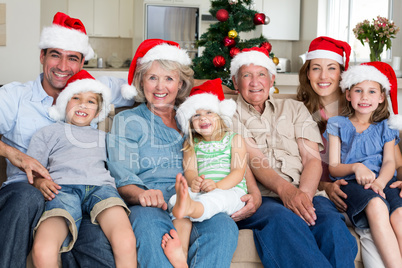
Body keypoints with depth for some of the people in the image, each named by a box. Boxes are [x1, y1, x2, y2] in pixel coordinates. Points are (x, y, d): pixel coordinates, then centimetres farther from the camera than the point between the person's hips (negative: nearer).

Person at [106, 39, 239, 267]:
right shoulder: (127, 121, 16)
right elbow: (122, 181, 4)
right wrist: (142, 194, -21)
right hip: (151, 206, -2)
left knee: (225, 226, -32)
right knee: (149, 225, -38)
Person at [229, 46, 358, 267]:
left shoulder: (295, 109, 24)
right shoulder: (231, 116, 16)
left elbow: (313, 159, 10)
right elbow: (254, 159, -2)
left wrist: (303, 194, -13)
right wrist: (285, 190, -22)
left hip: (304, 194, 3)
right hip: (259, 199, -2)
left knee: (332, 224, -32)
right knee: (283, 219, -38)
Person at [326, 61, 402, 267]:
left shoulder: (385, 128, 22)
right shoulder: (338, 125, 16)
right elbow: (333, 167, 7)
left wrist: (380, 181, -18)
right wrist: (356, 167, -16)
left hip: (383, 181, 2)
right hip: (350, 181, -2)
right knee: (376, 204, -37)